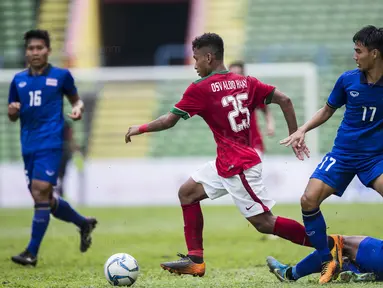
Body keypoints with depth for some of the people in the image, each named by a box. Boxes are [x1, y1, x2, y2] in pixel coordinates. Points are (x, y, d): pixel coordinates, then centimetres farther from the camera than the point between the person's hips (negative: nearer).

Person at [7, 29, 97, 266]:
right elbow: (13, 117, 16)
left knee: (40, 192, -17)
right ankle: (84, 223, 35)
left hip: (51, 143, -5)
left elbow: (76, 99, 13)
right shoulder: (18, 80, 10)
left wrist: (78, 108, -10)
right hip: (29, 146, 5)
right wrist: (12, 111, -7)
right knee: (44, 199, 10)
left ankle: (32, 253, -13)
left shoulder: (61, 76, 0)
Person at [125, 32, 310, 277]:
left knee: (264, 222, -6)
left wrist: (140, 129, 9)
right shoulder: (246, 82, 7)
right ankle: (195, 260, 12)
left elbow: (169, 120, -7)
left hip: (240, 167, -9)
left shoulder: (200, 89, -12)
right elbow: (284, 100, 2)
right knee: (187, 193, 14)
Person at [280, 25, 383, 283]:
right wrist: (303, 130, 2)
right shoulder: (348, 80, -4)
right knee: (309, 199, -13)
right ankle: (328, 262, 2)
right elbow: (327, 111, 13)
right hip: (343, 153, 3)